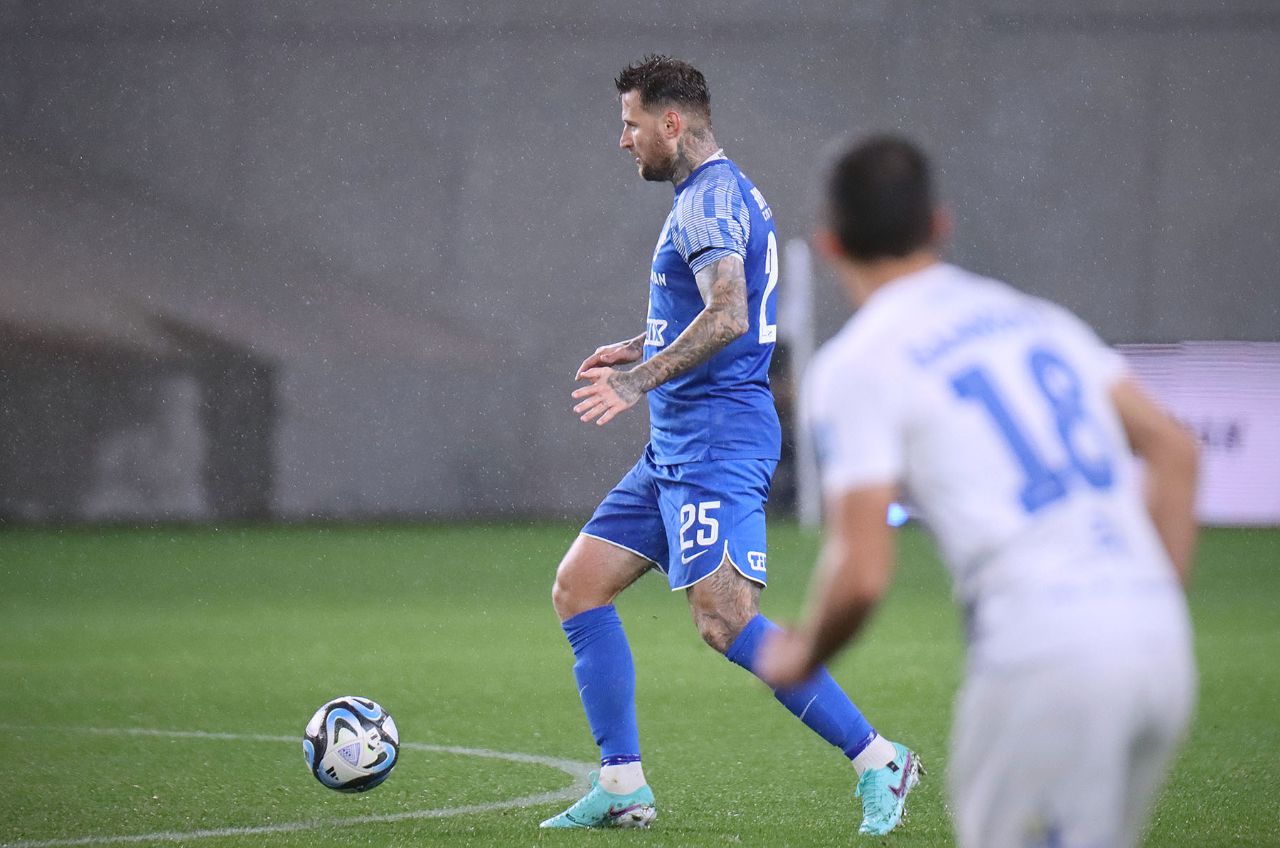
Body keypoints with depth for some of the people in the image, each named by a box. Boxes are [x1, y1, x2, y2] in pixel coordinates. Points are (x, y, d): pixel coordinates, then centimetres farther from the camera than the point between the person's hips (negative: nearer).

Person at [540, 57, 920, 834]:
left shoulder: (709, 198, -13)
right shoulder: (721, 194, 19)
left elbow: (728, 317, -26)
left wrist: (641, 379, -27)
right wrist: (643, 351, 22)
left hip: (716, 441, -11)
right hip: (677, 448, 11)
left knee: (726, 621, -17)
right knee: (578, 587, 8)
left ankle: (878, 762, -12)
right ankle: (622, 786, 7)